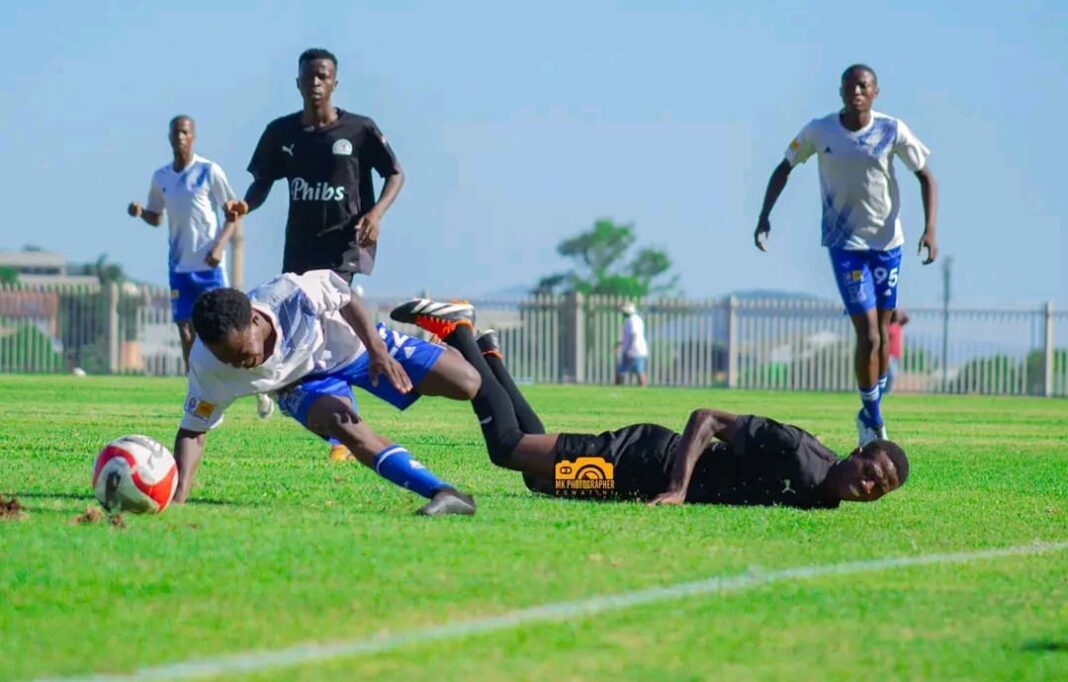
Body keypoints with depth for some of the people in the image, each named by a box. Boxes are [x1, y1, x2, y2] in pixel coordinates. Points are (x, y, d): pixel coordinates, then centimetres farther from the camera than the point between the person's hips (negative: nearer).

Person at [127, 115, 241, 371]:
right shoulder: (161, 177, 7)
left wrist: (219, 246, -16)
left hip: (208, 264, -4)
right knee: (185, 326, 5)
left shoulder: (209, 171, -6)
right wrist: (139, 212, -5)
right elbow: (156, 218, 18)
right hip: (178, 265, 5)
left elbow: (233, 213, -3)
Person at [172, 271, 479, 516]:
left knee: (466, 384, -4)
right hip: (304, 383, 1)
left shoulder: (292, 295, -39)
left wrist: (378, 350, -26)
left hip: (352, 344, -1)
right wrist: (178, 497, -31)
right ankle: (441, 493, -32)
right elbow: (193, 430, -18)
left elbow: (347, 301, -18)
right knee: (344, 425, -34)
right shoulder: (206, 365, -31)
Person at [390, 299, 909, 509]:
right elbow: (706, 418, -25)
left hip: (655, 477, 7)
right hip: (646, 460, -7)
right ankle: (455, 329, 9)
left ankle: (488, 354, 34)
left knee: (538, 474, 22)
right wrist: (676, 487, -34)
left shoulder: (821, 500, -2)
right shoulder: (795, 452, -28)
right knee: (509, 445, -5)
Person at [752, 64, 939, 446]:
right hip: (845, 243, -2)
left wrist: (930, 229, -13)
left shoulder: (892, 131, -7)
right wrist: (764, 215, -1)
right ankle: (873, 418, 3)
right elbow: (785, 168, 8)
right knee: (867, 335, -11)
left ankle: (872, 411, 26)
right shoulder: (819, 132, -7)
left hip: (888, 241, 2)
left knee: (883, 331, 9)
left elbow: (926, 177, -1)